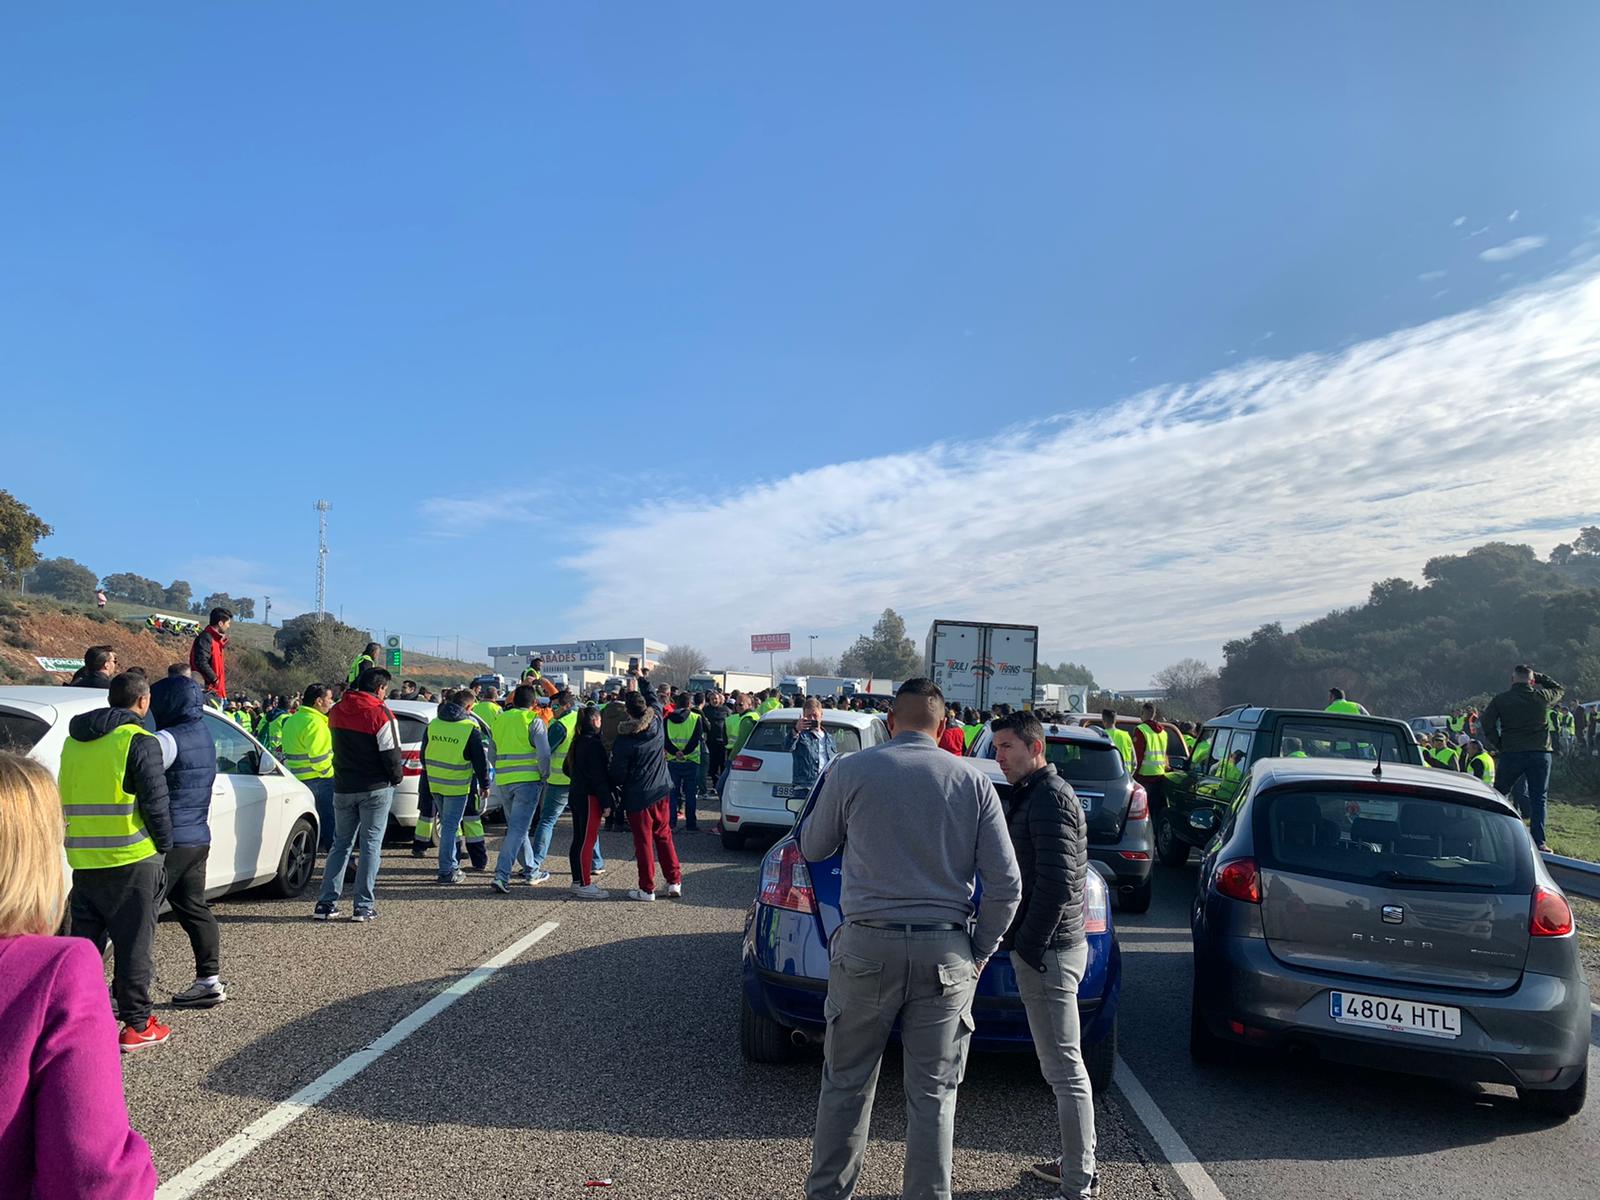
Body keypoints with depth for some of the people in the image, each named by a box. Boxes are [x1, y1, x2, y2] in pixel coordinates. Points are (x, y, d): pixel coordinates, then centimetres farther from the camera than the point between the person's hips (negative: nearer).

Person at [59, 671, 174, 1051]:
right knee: (134, 944, 2)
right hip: (131, 859, -6)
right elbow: (156, 803, -12)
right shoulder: (139, 741, -10)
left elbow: (68, 799, 19)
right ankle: (137, 1026, 8)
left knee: (84, 941, 16)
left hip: (82, 860, 6)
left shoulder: (74, 741, 13)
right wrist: (164, 846, 1)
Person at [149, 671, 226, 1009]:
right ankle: (209, 980, 18)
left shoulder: (168, 740, -16)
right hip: (198, 839, 9)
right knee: (194, 908, 14)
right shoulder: (203, 735, 12)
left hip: (167, 841, -9)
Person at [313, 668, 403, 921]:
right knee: (371, 844, 1)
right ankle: (364, 906, 2)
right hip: (376, 789, -5)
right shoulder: (380, 714, -14)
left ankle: (326, 903, 10)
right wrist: (397, 778, 3)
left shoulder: (336, 712, 6)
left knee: (341, 843, 14)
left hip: (343, 788, 5)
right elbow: (391, 755, -13)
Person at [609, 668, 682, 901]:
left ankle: (647, 888, 10)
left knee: (644, 841, 4)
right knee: (664, 836, 15)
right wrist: (642, 678, 24)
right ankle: (674, 881, 16)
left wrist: (616, 786, 11)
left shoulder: (624, 740, -17)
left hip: (638, 796, -5)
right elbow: (654, 699, 14)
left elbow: (618, 772, -10)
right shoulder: (657, 723, -7)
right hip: (661, 791, 5)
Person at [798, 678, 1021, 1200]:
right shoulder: (974, 782, 0)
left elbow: (812, 847, 10)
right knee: (933, 1092, 13)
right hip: (946, 953, 1)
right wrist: (980, 951, 11)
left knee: (846, 1084, 14)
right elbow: (1007, 885, -1)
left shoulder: (851, 771, -4)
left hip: (867, 946, -1)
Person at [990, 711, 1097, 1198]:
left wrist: (1029, 946, -19)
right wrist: (1020, 939, 18)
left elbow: (1055, 883, -23)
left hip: (1047, 951, -10)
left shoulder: (1049, 798, -16)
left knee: (1064, 1069, -3)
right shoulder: (1034, 794, 15)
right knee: (1061, 1066, 18)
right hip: (1048, 945, 10)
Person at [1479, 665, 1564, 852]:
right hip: (1540, 753, 1)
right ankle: (1539, 841, 1)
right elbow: (1560, 690, 21)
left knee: (1499, 794, 12)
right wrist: (1539, 677, 22)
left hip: (1511, 753, -1)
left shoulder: (1500, 700, -2)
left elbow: (1486, 724, -2)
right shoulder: (1542, 697, 0)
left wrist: (1497, 744, 9)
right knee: (1538, 798, 5)